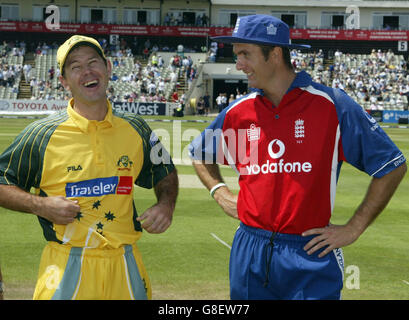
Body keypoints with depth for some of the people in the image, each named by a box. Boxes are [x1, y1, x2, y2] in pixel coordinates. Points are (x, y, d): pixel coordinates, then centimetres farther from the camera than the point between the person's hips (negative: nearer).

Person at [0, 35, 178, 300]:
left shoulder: (136, 130, 5)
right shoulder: (42, 134, -4)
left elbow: (166, 174, 21)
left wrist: (166, 204, 1)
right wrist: (40, 205, -13)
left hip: (125, 266, 3)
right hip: (66, 267, -3)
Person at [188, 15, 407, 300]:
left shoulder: (331, 105, -6)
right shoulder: (238, 112, 6)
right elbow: (199, 153, 25)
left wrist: (353, 230, -6)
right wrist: (221, 193, 8)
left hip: (311, 257, -4)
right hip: (249, 253, 4)